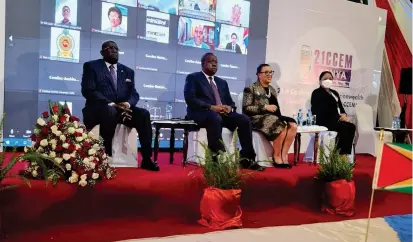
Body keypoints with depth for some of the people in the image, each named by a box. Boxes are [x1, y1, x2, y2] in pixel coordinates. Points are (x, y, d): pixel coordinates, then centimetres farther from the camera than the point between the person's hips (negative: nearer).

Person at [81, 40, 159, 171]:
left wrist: (128, 104, -15)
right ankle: (105, 156, -27)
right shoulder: (91, 66, 6)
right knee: (110, 111, -39)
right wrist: (111, 104, -21)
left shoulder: (128, 71, 20)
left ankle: (146, 159, -22)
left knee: (144, 114, -23)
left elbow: (134, 93, 11)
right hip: (99, 109, -4)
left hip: (122, 108, 4)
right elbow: (88, 90, -8)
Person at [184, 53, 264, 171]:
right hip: (201, 113, -6)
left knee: (244, 119, -19)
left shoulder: (222, 82, 27)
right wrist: (211, 107, -18)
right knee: (215, 118, -39)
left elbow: (230, 101, 21)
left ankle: (247, 158, -16)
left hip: (223, 113, 6)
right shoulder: (193, 78, 8)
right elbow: (190, 99, -8)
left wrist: (230, 107, -6)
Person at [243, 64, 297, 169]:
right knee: (282, 126, -32)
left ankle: (284, 155, -18)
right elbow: (246, 109, -8)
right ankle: (277, 157, -14)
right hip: (257, 118, -6)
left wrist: (274, 109, 0)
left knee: (293, 125, -23)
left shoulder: (272, 90, 22)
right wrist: (265, 107, -13)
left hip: (273, 116, 7)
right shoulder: (251, 88, 2)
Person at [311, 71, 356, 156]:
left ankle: (347, 154, -23)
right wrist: (339, 117, -16)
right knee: (344, 128, -30)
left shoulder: (334, 93, 26)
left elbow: (340, 107, 19)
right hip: (324, 121, -7)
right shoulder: (317, 93, 0)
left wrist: (343, 115, -5)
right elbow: (324, 110, -12)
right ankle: (340, 154, -27)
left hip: (336, 120, 8)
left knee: (351, 126, -20)